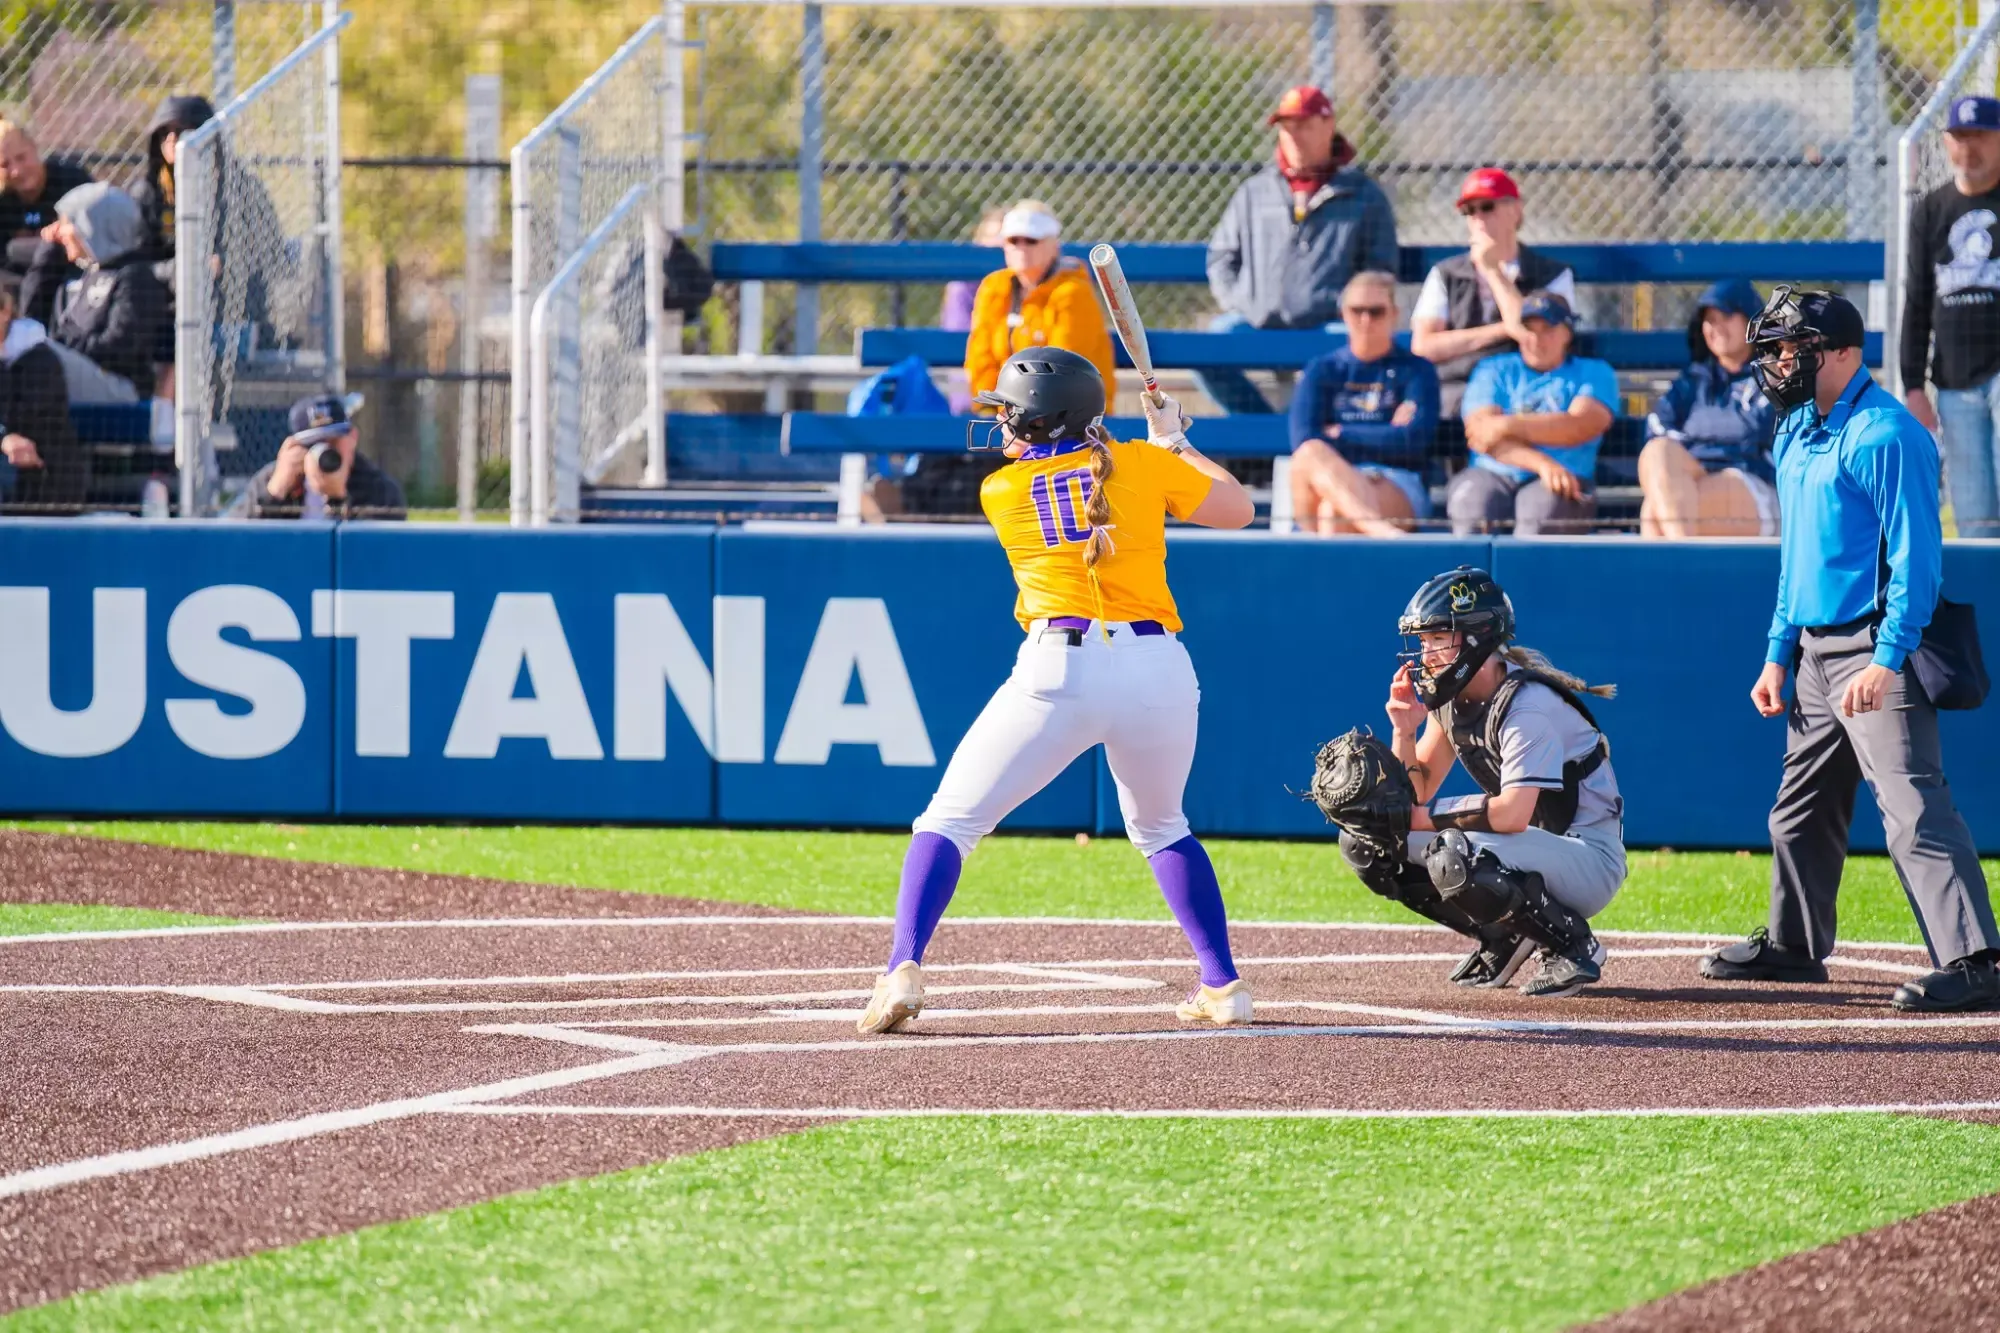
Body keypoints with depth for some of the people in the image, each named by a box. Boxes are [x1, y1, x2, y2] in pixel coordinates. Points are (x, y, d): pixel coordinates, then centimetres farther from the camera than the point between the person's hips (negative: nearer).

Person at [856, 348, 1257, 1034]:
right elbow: (1238, 509, 18)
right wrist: (1175, 442, 31)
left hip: (1059, 668, -3)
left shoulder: (1000, 492, 9)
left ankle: (903, 970, -14)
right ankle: (1223, 985, 22)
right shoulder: (1143, 463, 9)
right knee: (1161, 829, 28)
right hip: (1159, 670, 3)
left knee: (949, 821, 6)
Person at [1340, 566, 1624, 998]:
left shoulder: (1528, 704, -23)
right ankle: (1501, 940, 9)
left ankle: (1572, 944, -12)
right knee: (1364, 840, 0)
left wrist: (1428, 816, -22)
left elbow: (1513, 814, -33)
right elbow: (1415, 797, 8)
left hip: (1591, 860, -9)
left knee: (1454, 856, -37)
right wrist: (1404, 732, -10)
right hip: (1533, 849, 9)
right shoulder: (1451, 696, 3)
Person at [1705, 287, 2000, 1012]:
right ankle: (1794, 944, 35)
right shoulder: (1797, 431, 14)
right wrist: (1778, 654, 20)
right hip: (1815, 649, 10)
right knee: (1801, 808, 19)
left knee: (1915, 809, -17)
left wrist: (1886, 661, -25)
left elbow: (1915, 558, -19)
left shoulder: (1884, 434, -15)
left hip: (1876, 651, -10)